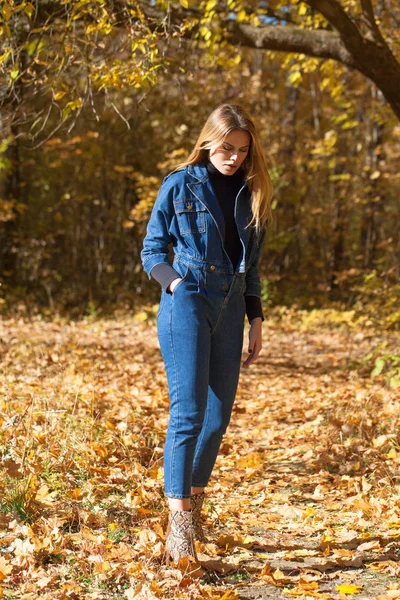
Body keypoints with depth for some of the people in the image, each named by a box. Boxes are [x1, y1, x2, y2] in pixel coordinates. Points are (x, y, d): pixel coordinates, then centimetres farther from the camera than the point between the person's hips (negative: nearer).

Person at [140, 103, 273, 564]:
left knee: (218, 417, 5)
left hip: (230, 310, 5)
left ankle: (195, 506, 21)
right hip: (186, 305, -5)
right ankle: (178, 523, -14)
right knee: (188, 411, -14)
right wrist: (176, 284, -13)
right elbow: (151, 251, 4)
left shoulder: (250, 194, 13)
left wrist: (256, 320, 13)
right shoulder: (180, 185, 0)